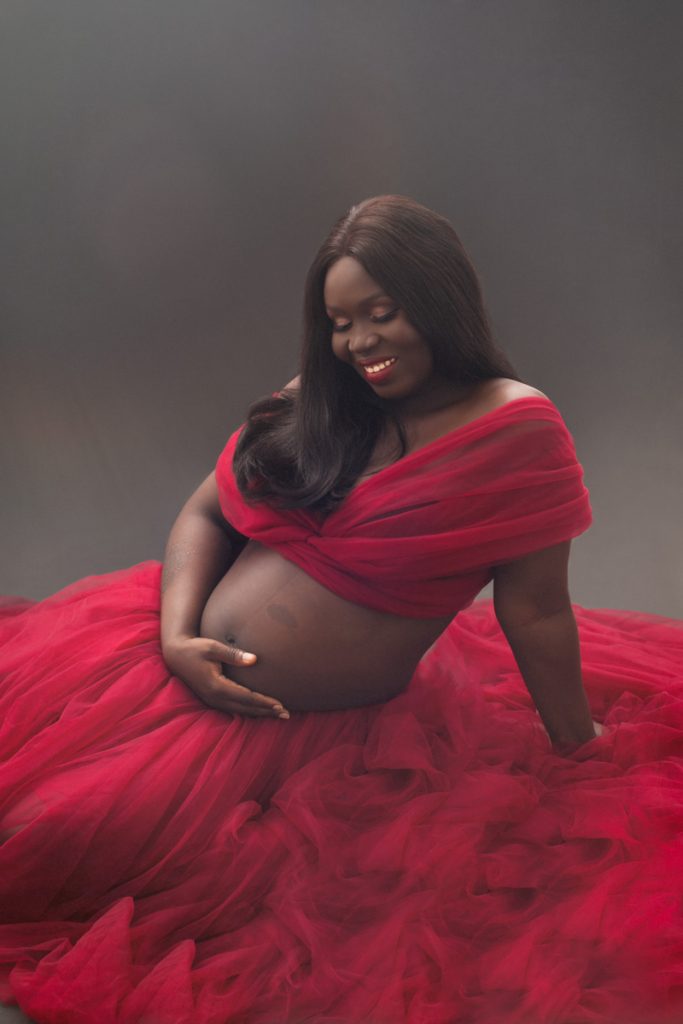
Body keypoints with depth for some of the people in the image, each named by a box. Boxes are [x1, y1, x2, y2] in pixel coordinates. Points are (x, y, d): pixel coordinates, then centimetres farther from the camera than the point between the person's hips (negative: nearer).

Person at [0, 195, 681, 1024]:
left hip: (307, 731, -6)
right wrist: (178, 639, -11)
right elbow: (204, 514, 5)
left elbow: (536, 613, -12)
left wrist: (578, 753, -2)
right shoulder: (313, 404, 3)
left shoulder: (516, 428, -15)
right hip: (185, 667, 6)